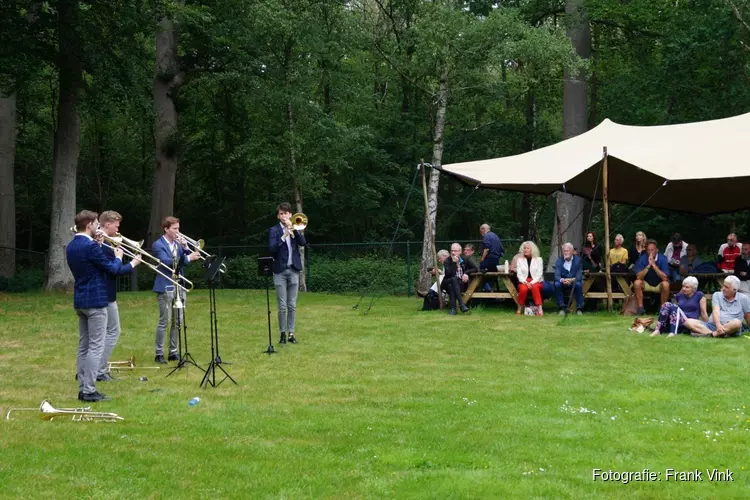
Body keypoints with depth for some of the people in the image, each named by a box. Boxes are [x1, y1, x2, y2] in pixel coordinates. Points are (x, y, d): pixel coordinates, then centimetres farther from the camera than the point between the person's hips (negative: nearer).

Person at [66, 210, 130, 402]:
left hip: (79, 300, 9)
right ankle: (89, 391, -7)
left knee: (83, 346, 12)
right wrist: (118, 258, 7)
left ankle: (82, 388, 13)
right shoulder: (91, 246, -18)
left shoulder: (71, 247, 9)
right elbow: (112, 269, -13)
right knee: (96, 346, -6)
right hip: (95, 300, -9)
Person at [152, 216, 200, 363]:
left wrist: (185, 248, -7)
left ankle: (173, 352, 16)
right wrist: (188, 258, -26)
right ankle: (159, 354, 1)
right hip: (166, 288, -7)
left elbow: (185, 260, 9)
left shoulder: (178, 244, 13)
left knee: (177, 321, 8)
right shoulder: (158, 245, -7)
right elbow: (166, 262, -22)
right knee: (164, 321, -5)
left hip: (179, 286, 7)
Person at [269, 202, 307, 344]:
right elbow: (272, 249, -11)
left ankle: (291, 333, 9)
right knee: (282, 306, -1)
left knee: (292, 305, 4)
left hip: (294, 270, 2)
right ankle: (282, 333, 7)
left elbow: (303, 243, -6)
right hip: (280, 271, -2)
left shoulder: (295, 228, 10)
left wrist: (294, 229, -15)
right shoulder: (274, 230, 2)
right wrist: (284, 236, -21)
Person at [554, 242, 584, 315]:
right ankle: (562, 308, -23)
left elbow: (579, 275, -13)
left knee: (578, 284, -34)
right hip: (563, 284, 1)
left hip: (574, 282, -1)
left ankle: (579, 308, -23)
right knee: (557, 284, -30)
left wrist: (572, 280, -34)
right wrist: (562, 280, -38)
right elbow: (557, 275, -14)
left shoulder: (577, 259, -4)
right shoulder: (559, 260, -2)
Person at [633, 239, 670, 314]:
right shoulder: (642, 258, -12)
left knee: (665, 284, -33)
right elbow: (639, 277, -19)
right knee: (637, 283, -27)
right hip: (646, 285, 1)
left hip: (659, 285, -1)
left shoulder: (662, 259, -16)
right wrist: (648, 266, -31)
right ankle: (640, 308, -19)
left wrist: (654, 265, -32)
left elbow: (665, 278, -25)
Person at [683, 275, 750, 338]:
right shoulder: (717, 295, 11)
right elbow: (716, 311, -6)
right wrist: (718, 325, -24)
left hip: (729, 328, -2)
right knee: (688, 322, -21)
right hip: (712, 324, 2)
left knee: (736, 322, -38)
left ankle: (709, 334, -37)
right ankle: (715, 334, -41)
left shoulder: (743, 298, 9)